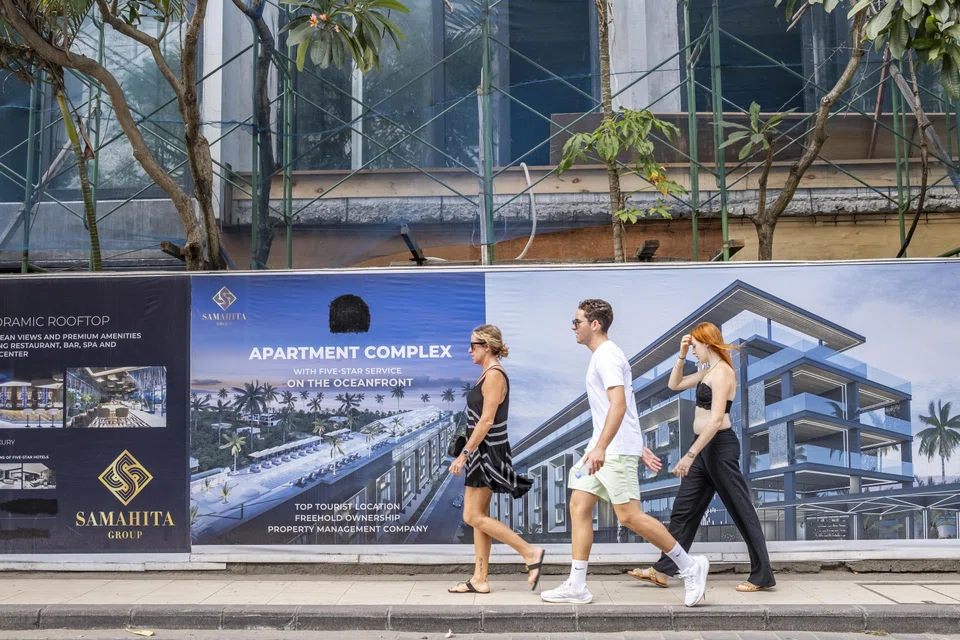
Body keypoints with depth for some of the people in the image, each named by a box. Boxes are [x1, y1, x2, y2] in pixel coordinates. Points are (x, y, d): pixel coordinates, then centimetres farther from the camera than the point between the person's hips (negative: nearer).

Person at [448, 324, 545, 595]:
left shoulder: (494, 375, -15)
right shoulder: (488, 374, 14)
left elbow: (486, 421, -21)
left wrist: (464, 454, -20)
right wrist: (467, 452, 19)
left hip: (487, 451, -10)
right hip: (483, 452, 10)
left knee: (474, 517, -6)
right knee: (478, 516, 10)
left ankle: (530, 552, -2)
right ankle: (480, 579, 15)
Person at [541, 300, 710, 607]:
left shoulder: (607, 356, -13)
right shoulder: (601, 357, 18)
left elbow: (619, 404, -25)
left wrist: (601, 447, -33)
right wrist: (640, 447, 25)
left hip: (616, 451, -10)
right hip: (602, 450, 10)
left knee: (629, 515, -9)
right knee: (579, 506, 5)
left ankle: (690, 567, 5)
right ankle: (576, 587, 8)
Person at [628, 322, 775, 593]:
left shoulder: (722, 372, -15)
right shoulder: (708, 371, 14)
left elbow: (716, 420, -23)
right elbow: (674, 385, 24)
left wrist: (690, 454, -25)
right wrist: (681, 356, 11)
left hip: (720, 446, -10)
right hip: (706, 447, 10)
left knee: (741, 510, 0)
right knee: (683, 509, 10)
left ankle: (762, 576, 10)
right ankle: (663, 570, 14)